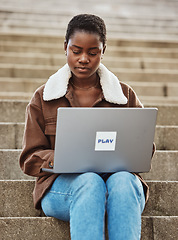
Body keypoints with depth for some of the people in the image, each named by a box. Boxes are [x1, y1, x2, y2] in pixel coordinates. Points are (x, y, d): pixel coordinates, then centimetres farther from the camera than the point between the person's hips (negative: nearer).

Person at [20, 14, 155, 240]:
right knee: (90, 182, -37)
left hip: (119, 176, 1)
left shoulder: (125, 95, 16)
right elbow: (30, 159, 10)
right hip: (63, 183, -1)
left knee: (123, 181, -36)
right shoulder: (43, 98, 14)